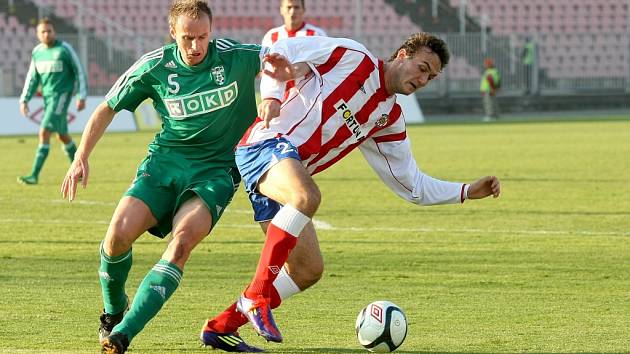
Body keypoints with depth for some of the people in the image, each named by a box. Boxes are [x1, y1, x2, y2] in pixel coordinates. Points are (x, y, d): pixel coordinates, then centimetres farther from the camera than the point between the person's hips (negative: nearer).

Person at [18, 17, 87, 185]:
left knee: (44, 132, -15)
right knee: (63, 135, 16)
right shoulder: (37, 52, 8)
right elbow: (32, 78, 16)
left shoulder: (64, 49, -9)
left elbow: (79, 72, -3)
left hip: (61, 95, -7)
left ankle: (34, 175, -15)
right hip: (47, 96, 7)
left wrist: (82, 96, -7)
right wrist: (24, 100, 9)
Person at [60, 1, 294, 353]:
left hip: (215, 169, -2)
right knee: (119, 233, -19)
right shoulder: (154, 66, -4)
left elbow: (286, 66, 1)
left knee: (183, 239, -28)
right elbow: (107, 109, 9)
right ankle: (113, 313, 12)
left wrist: (283, 69, -24)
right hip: (165, 162, 2)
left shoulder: (234, 56, -8)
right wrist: (81, 158, 3)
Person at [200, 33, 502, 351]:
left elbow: (413, 187, 21)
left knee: (308, 270, 3)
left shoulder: (389, 120, 20)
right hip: (267, 144, -9)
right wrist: (271, 95, -15)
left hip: (288, 174, 9)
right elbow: (281, 51, -1)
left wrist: (467, 191, 12)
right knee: (307, 196, -39)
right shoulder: (352, 57, 0)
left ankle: (222, 325, 13)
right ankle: (256, 297, -32)